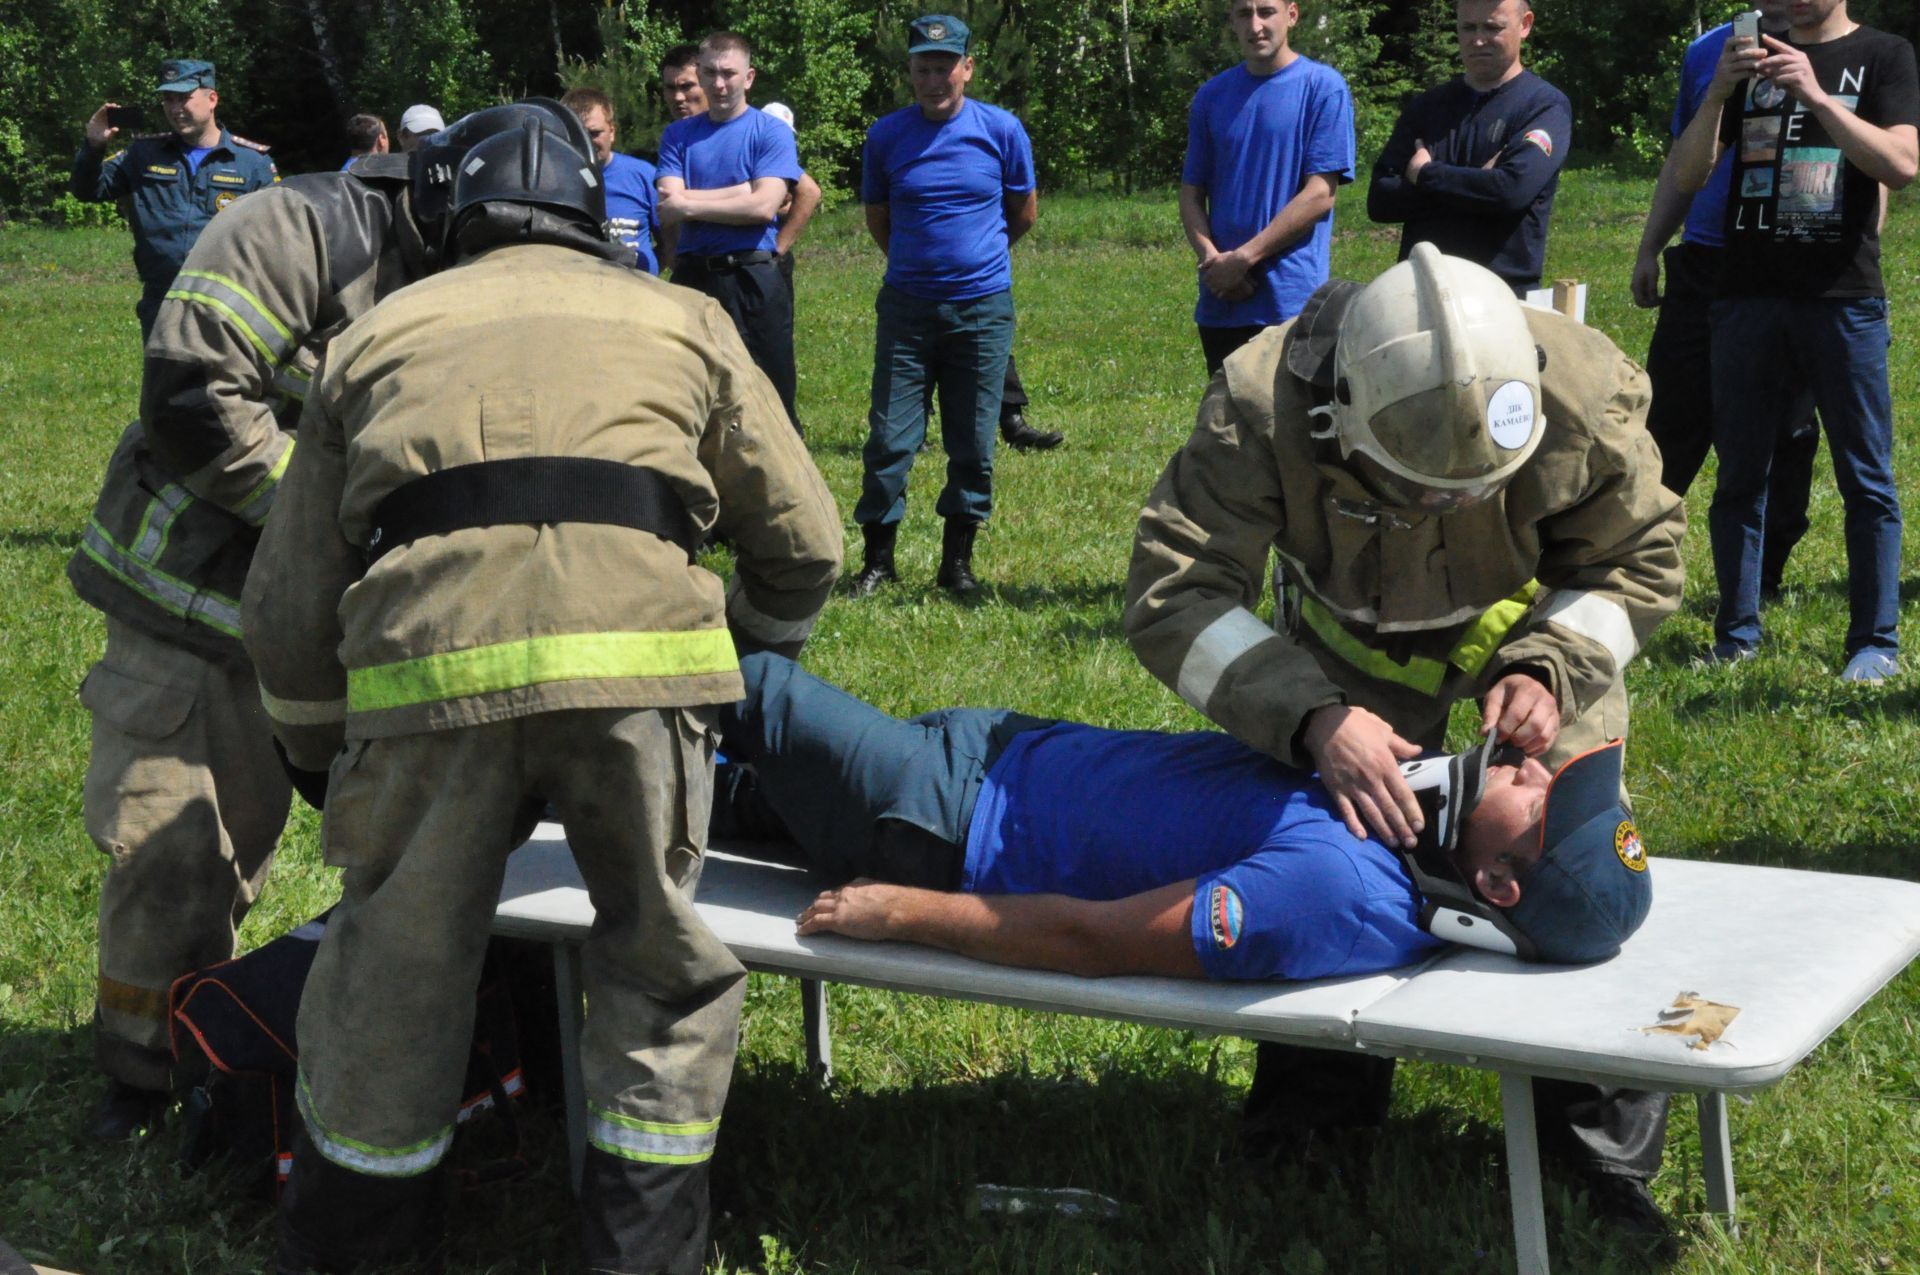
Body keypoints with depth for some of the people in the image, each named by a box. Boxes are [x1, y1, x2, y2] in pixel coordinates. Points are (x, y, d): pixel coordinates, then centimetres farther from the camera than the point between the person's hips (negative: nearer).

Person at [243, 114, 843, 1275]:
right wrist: (748, 655, 50)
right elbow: (804, 544, 30)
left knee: (394, 971, 15)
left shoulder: (377, 335, 31)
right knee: (665, 962, 18)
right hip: (637, 650, 0)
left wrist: (327, 759, 42)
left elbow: (288, 610, 27)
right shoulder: (680, 320, 31)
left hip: (424, 654, 1)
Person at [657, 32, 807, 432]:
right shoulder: (678, 135, 10)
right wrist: (741, 192, -10)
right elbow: (667, 211, -3)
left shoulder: (771, 132, 1)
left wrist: (690, 204, -7)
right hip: (692, 278, 3)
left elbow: (763, 206, -12)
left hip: (754, 278, -3)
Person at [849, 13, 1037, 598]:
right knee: (890, 438, -2)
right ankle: (878, 558, 8)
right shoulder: (886, 136, 0)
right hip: (907, 306, 0)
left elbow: (1024, 212, 12)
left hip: (983, 307, 0)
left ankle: (958, 559, 16)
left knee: (973, 444, 4)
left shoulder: (1002, 131, -3)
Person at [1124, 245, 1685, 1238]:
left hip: (1542, 622, 0)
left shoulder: (1587, 394, -37)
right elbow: (1173, 597, -40)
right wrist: (1312, 716, -53)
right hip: (1353, 638, 0)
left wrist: (1548, 669, -34)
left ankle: (1608, 1143, 7)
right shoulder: (1261, 405, -42)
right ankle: (1312, 1119, 20)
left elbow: (1639, 561, -17)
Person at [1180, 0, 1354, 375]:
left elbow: (1319, 195, -9)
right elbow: (1191, 193, 12)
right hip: (1221, 303, 5)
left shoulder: (1323, 88, -3)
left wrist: (1244, 258, -12)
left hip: (1292, 302, -5)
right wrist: (1211, 257, -7)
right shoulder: (1212, 97, 11)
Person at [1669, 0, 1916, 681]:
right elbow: (1687, 174, 6)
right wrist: (1718, 94, -11)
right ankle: (1737, 635, 14)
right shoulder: (1750, 59, 14)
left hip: (1844, 299, -3)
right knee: (1740, 476, 6)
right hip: (1748, 297, 3)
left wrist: (1815, 96, -20)